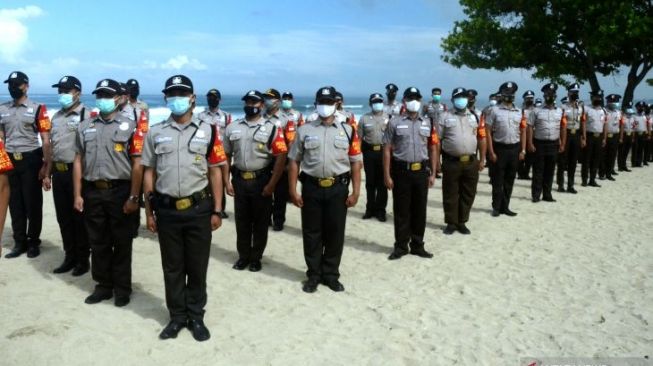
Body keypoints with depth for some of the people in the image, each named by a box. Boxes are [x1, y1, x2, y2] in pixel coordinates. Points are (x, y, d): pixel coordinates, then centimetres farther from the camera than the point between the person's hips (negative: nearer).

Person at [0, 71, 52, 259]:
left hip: (30, 160, -4)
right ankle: (20, 242, 20)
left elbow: (46, 140, -6)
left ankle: (33, 242, 16)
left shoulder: (37, 109, -4)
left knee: (33, 203, 4)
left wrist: (46, 165, -11)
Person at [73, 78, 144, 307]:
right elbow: (78, 161, 10)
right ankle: (103, 286, 26)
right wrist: (78, 195, 4)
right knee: (97, 243, 12)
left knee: (122, 243, 6)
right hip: (92, 192, 4)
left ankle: (122, 289, 18)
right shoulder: (85, 127, 9)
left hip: (120, 191, -4)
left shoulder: (129, 127, -3)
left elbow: (137, 164, -6)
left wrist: (133, 197, -11)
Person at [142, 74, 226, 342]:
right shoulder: (156, 132, 5)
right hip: (166, 210, 2)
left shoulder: (208, 131, 1)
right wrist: (149, 212, 5)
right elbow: (149, 173, 8)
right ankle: (177, 317, 25)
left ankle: (196, 317, 23)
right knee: (172, 267, 11)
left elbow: (215, 172, 1)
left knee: (197, 266, 8)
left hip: (199, 209, -1)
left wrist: (216, 211, -2)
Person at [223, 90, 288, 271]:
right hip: (239, 180, 3)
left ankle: (256, 258, 21)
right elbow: (226, 156, 10)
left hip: (261, 181, -3)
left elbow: (281, 157, -9)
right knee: (241, 221, 11)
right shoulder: (232, 128, 6)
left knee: (260, 222, 7)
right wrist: (227, 182, 3)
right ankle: (243, 256, 26)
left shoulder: (272, 128, -5)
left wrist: (271, 185, -13)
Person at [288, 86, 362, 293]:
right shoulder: (305, 130, 4)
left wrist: (355, 192, -3)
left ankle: (331, 275, 23)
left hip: (338, 188, 0)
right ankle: (314, 275, 22)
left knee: (335, 233, 8)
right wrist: (293, 190, -2)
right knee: (311, 233, 8)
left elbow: (356, 162, 4)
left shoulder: (347, 130, 5)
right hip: (311, 188, 0)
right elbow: (294, 161, 5)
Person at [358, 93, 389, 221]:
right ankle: (370, 209, 18)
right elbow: (359, 138, 4)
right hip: (369, 152, 0)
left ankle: (380, 210, 12)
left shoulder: (388, 118, 5)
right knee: (370, 183, 7)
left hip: (383, 152, 0)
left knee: (382, 183, 4)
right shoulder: (364, 118, 4)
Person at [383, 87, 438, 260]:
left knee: (420, 210, 10)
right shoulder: (395, 122, -1)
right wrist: (387, 175, -8)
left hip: (421, 172, 3)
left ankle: (417, 245, 22)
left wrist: (433, 173, 5)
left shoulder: (427, 123, 9)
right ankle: (401, 246, 17)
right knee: (401, 210, 5)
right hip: (401, 171, -3)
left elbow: (433, 149, 11)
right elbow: (387, 150, -3)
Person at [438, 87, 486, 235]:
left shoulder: (475, 116, 9)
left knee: (468, 194, 10)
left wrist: (482, 160, 8)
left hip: (471, 162, 3)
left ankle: (462, 222, 24)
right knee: (450, 194, 5)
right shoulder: (445, 116, 1)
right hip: (451, 162, -3)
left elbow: (481, 138, 11)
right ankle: (451, 223, 18)